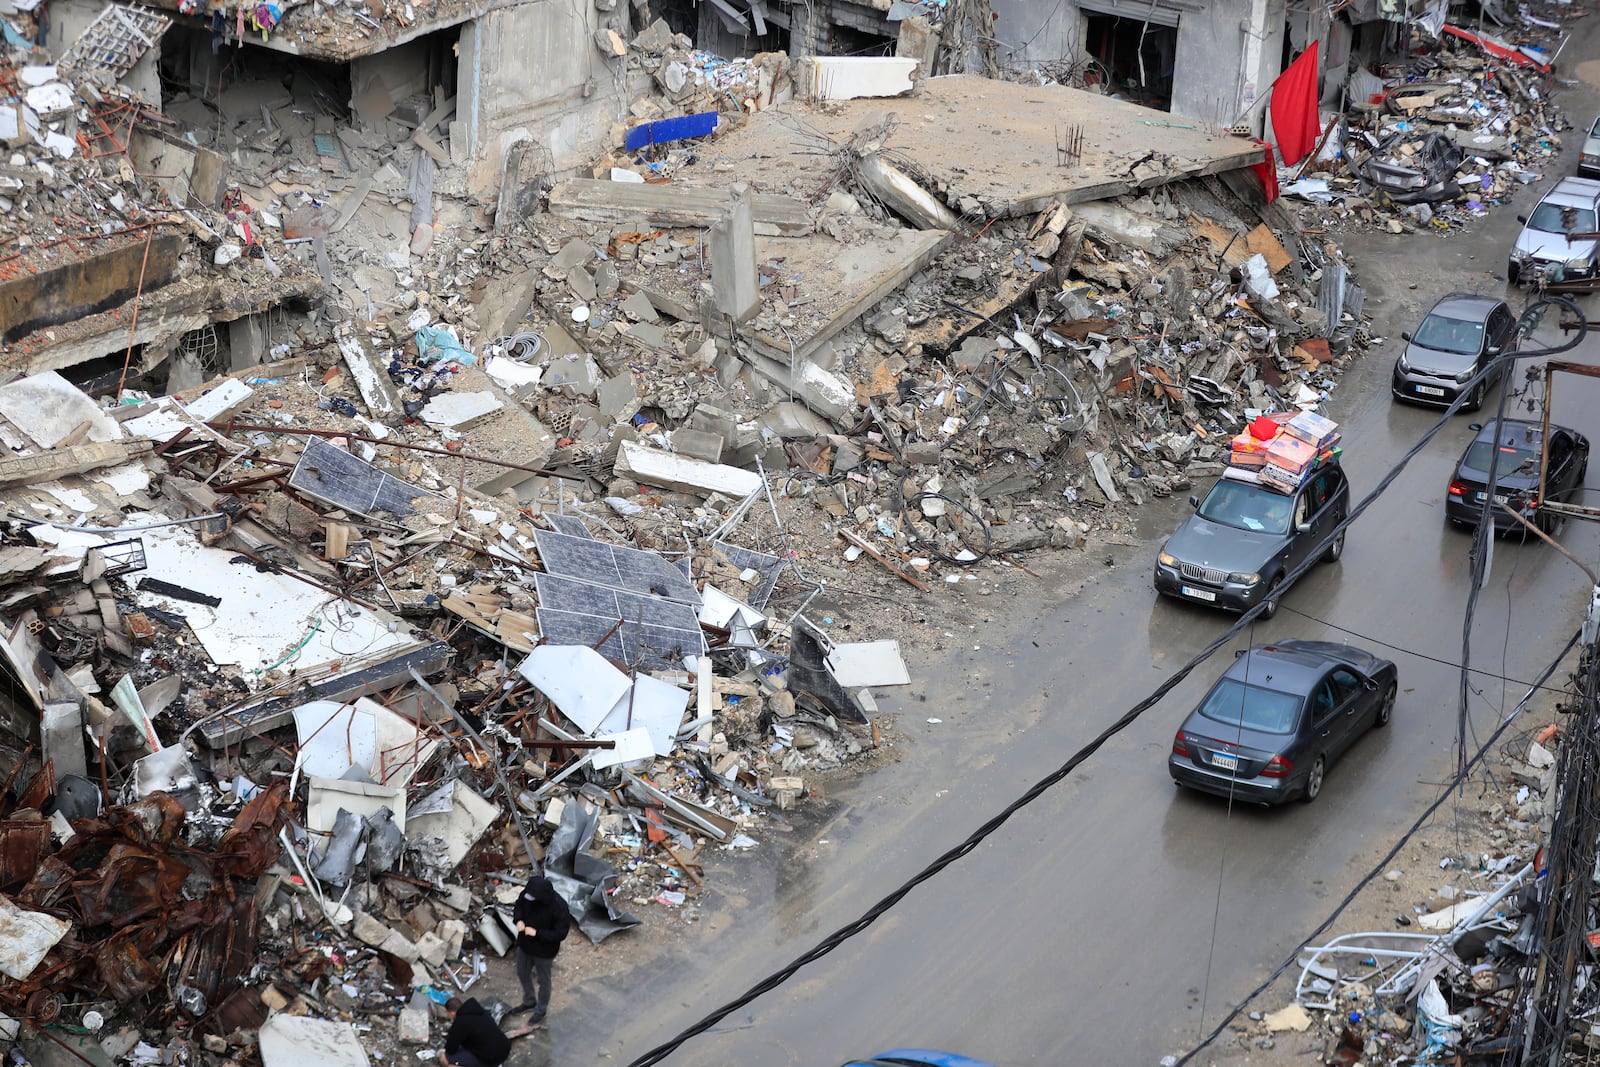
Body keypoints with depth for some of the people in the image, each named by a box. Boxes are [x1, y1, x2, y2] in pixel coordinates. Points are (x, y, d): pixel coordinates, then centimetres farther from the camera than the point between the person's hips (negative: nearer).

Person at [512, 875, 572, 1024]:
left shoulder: (559, 907, -34)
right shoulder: (527, 894, -19)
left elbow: (560, 933, -26)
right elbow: (518, 906, 3)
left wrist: (537, 933, -32)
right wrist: (519, 920, -19)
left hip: (544, 950, -6)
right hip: (524, 944, 6)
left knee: (543, 980, 18)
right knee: (522, 974, 26)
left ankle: (541, 1010, 41)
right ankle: (529, 1001, 53)